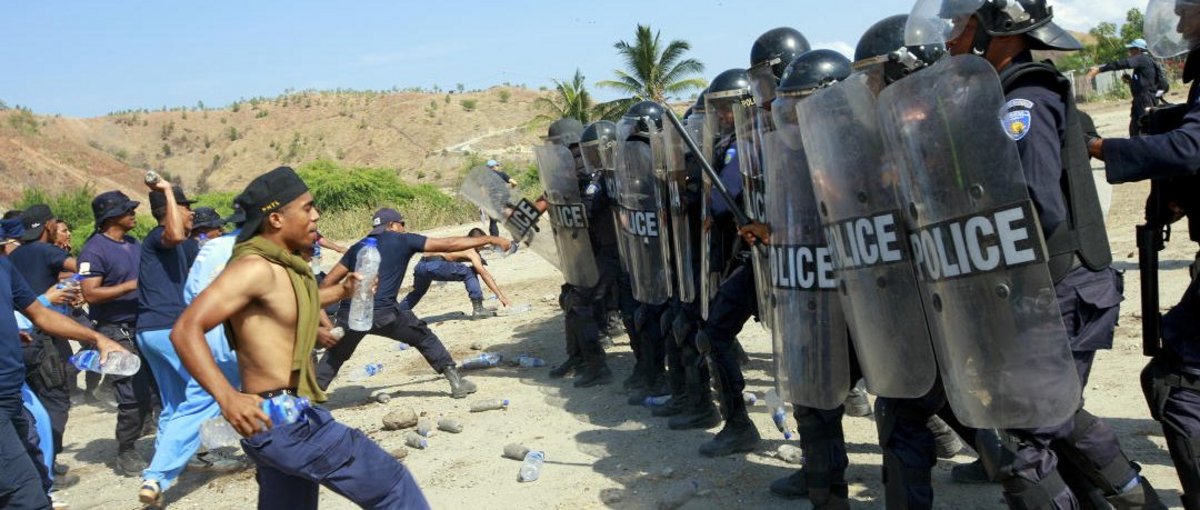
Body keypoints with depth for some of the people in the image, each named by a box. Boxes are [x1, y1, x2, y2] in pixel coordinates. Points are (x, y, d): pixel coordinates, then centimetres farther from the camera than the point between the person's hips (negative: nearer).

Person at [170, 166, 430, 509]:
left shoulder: (283, 266, 13)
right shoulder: (255, 267, -17)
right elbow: (186, 330, -26)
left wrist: (340, 292, 32)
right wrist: (227, 398, -37)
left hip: (288, 417, 10)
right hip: (282, 421, -10)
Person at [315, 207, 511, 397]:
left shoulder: (357, 247, 23)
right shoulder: (403, 240, 12)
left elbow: (327, 284, 19)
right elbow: (449, 244, 10)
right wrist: (490, 239, 16)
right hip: (382, 312, -3)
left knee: (333, 357, 23)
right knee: (424, 338, 18)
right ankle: (456, 382, 16)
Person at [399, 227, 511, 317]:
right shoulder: (471, 251, 7)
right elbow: (484, 274, 1)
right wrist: (500, 295, 0)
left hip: (421, 265, 8)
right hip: (435, 265, -8)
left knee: (417, 293, 34)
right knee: (469, 273, 3)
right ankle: (478, 309, -3)